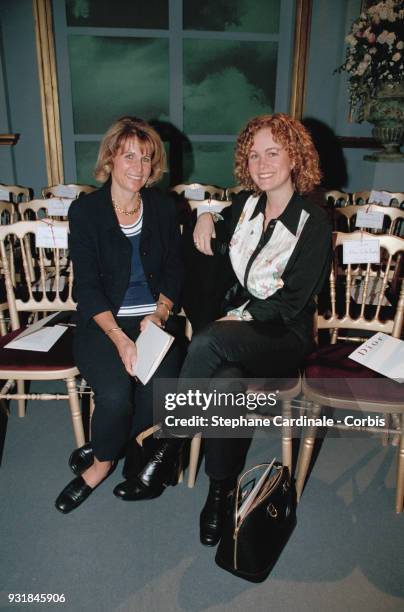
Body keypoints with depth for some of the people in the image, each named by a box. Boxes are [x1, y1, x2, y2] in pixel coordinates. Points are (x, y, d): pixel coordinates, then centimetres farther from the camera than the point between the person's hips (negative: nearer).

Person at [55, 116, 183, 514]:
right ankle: (106, 453, 8)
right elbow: (86, 285, -7)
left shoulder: (163, 209, 9)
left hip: (154, 319, 3)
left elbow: (174, 272, 9)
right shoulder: (85, 210, -1)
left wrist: (159, 314, -10)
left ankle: (100, 459, 6)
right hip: (102, 322, -2)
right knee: (116, 394, -27)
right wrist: (119, 338, -20)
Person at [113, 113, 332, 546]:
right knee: (227, 380, -30)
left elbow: (292, 302, -13)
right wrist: (206, 216, 9)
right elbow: (217, 252, 30)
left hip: (284, 335, -4)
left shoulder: (313, 222, -8)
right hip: (237, 321, 5)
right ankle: (219, 492, -13)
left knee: (206, 343, -34)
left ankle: (165, 452, -17)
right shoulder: (246, 205, 8)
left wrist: (238, 318, -16)